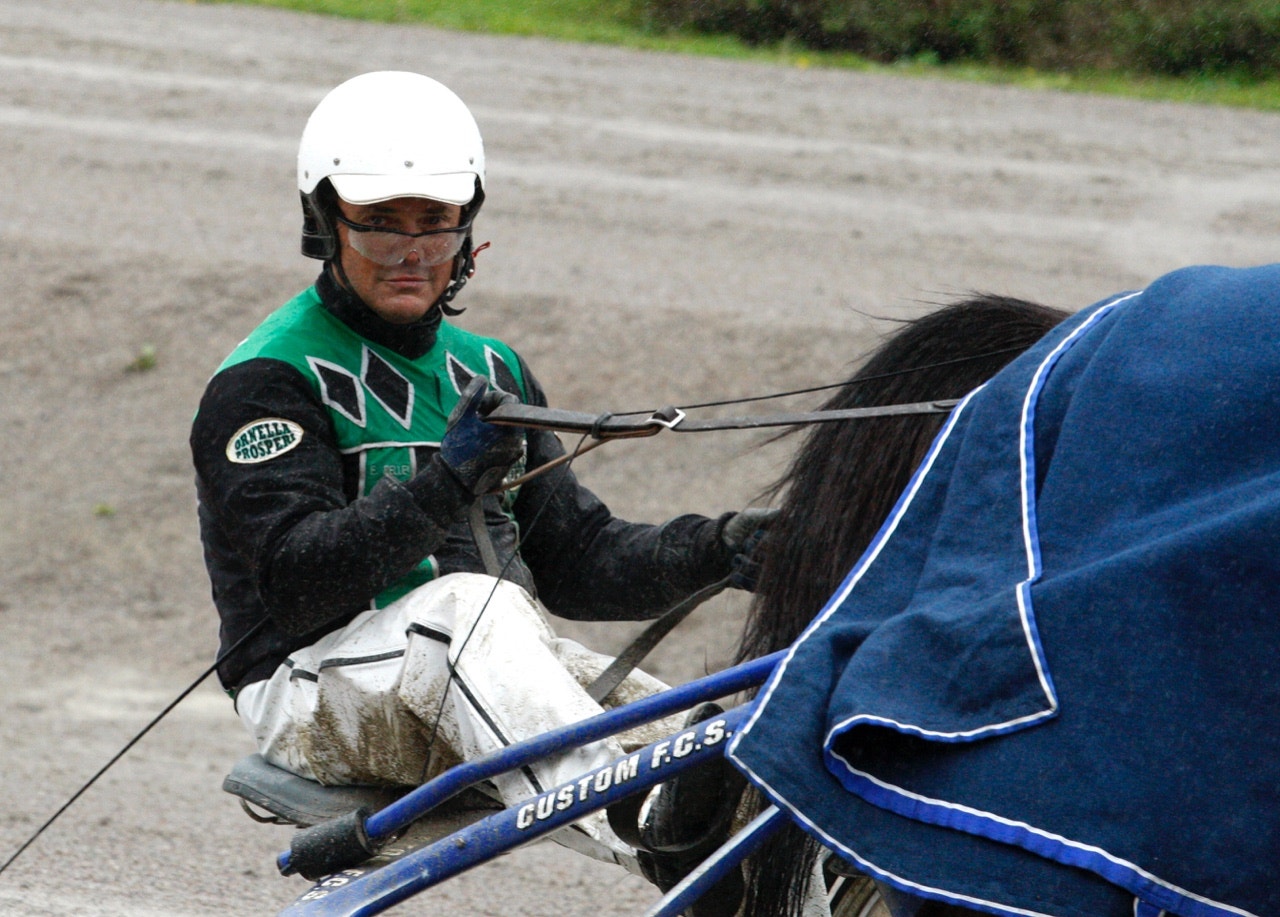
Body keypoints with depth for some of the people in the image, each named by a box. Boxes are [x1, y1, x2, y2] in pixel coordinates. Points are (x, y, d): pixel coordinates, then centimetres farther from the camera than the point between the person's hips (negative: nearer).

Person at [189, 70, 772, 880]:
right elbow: (297, 583, -16)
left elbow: (573, 556, 16)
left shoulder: (487, 371, 20)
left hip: (491, 668, 7)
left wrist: (713, 551, -2)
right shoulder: (266, 381, -3)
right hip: (317, 680, -7)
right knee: (467, 604, -37)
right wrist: (441, 485, -29)